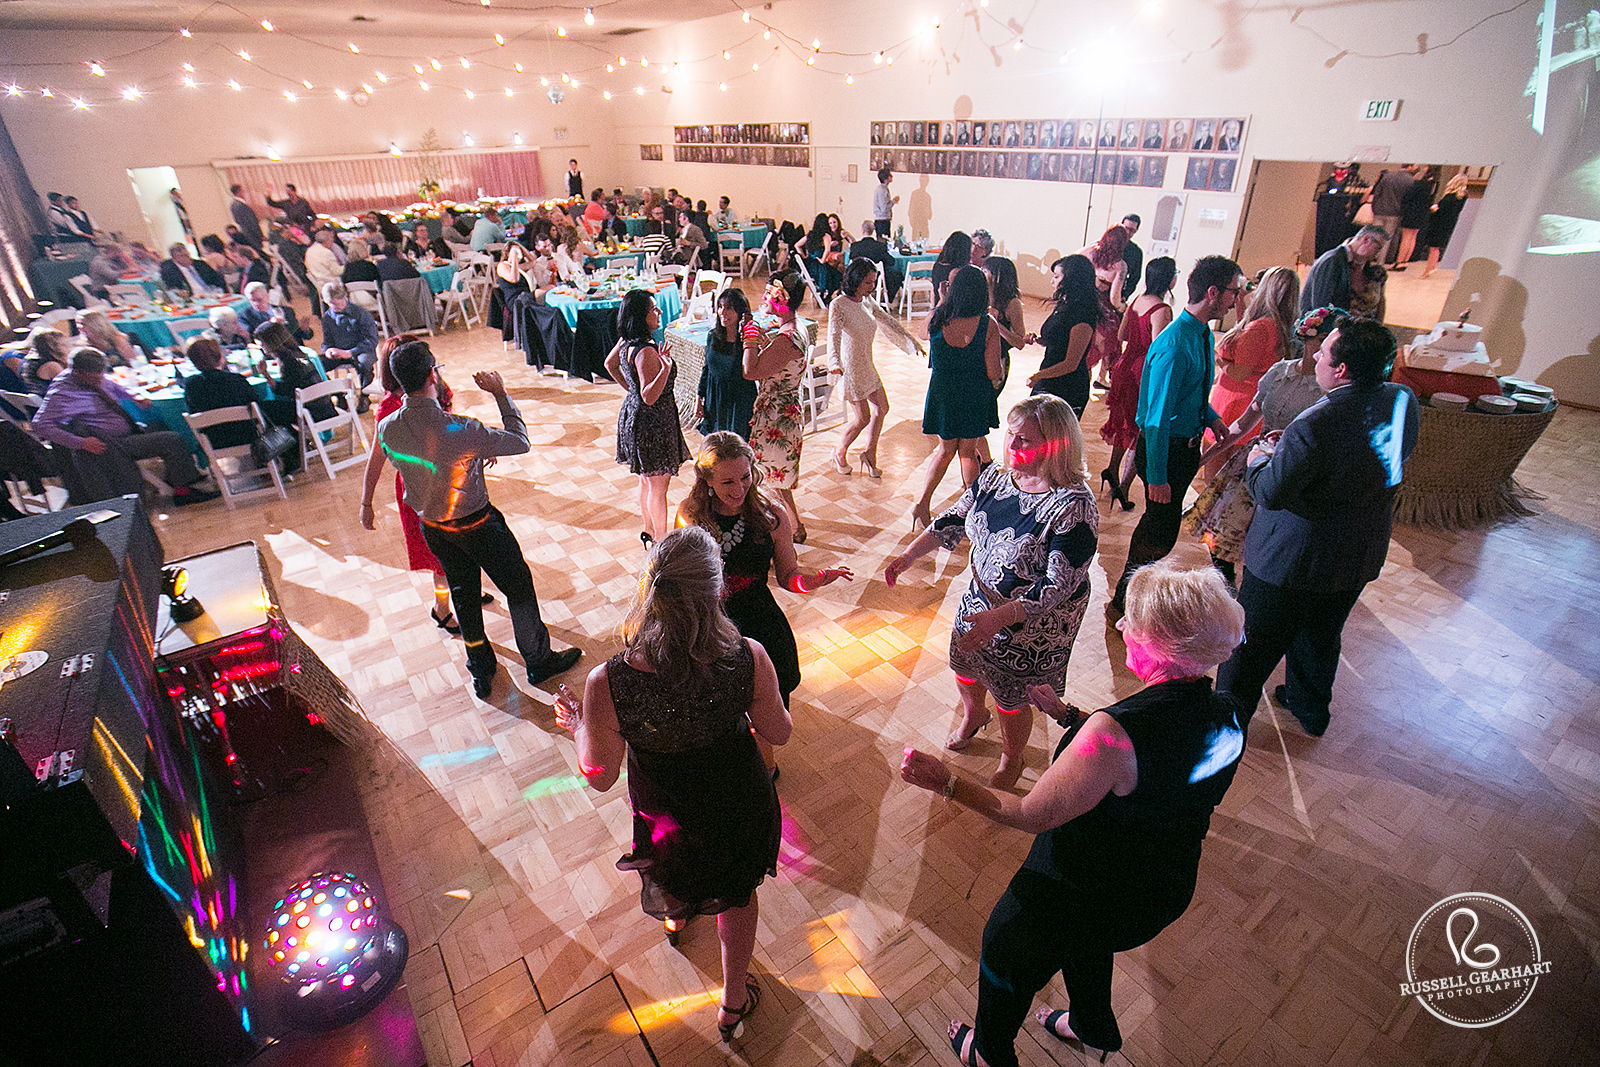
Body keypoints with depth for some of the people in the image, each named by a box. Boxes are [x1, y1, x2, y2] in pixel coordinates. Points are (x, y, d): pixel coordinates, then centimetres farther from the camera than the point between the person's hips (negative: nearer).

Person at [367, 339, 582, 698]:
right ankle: (539, 662, 29)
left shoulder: (387, 429, -12)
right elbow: (520, 441, -20)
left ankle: (481, 670, 40)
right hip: (476, 524, -6)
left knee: (463, 592, 23)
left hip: (431, 526, 6)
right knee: (518, 587, 13)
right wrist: (500, 393, -11)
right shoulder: (460, 431, -33)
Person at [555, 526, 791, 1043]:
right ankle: (734, 1003, 55)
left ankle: (674, 917, 74)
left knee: (676, 876, 38)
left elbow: (600, 776, -16)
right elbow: (778, 733, -13)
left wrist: (576, 724, 3)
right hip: (741, 806, 0)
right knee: (738, 894, 32)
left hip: (670, 817, 1)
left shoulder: (607, 685, -34)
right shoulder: (749, 659, -32)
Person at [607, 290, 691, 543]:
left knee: (647, 479, 22)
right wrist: (665, 369, -40)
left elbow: (610, 364, 20)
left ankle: (649, 531, 37)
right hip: (651, 422, -10)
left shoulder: (626, 342, 2)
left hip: (633, 413, 10)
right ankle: (661, 541, 15)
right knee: (659, 484, 3)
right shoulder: (646, 352, -27)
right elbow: (649, 397, -30)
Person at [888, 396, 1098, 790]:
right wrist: (908, 556, -8)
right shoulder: (994, 478, -9)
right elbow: (952, 522, 3)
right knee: (964, 667, 27)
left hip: (1033, 624, -6)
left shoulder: (1074, 506, -29)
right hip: (980, 602, 6)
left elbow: (1058, 587, -30)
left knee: (1011, 701, 14)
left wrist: (998, 617, -40)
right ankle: (973, 715, 63)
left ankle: (1011, 761, 48)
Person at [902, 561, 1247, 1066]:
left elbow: (1032, 815, -29)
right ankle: (1093, 1026, 66)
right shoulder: (1228, 715, -15)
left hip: (1081, 896, -6)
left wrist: (946, 782, -22)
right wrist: (1065, 712, 7)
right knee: (1085, 945, 38)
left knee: (1005, 951, 25)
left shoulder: (1116, 731, -39)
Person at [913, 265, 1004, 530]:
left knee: (946, 450, 21)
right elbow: (993, 373, -15)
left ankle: (923, 502, 11)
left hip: (942, 395, 1)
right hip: (975, 397, -1)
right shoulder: (987, 326, -17)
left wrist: (943, 300, 17)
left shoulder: (935, 318, -13)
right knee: (968, 452, 17)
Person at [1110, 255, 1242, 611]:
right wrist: (1157, 476, -24)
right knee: (1160, 532, 0)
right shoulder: (1174, 345, -26)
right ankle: (1123, 602, 19)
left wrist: (1210, 416, 5)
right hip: (1165, 446, -9)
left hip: (1187, 445, 10)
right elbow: (1157, 417, -26)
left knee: (1160, 524, 22)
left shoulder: (1203, 334, 5)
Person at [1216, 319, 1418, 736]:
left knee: (1252, 646, 11)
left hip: (1292, 561, -7)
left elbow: (1270, 492, -25)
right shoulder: (1403, 402, -7)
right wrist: (1286, 448, 3)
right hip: (1360, 557, 8)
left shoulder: (1315, 427, -32)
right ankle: (1311, 708, 51)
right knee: (1321, 638, 29)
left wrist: (1258, 460, -4)